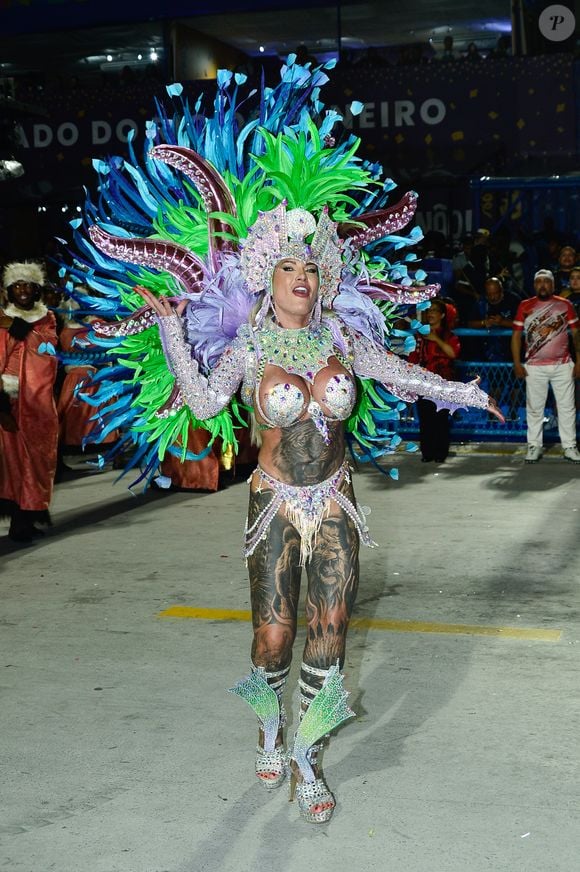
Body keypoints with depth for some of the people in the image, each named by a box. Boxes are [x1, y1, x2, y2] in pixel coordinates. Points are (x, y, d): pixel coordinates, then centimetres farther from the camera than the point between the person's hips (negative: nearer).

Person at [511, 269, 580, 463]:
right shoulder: (525, 306, 2)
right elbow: (516, 335, 3)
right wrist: (517, 364, -3)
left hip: (563, 365, 1)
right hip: (534, 367, 0)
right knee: (534, 408, 4)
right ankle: (534, 447, 12)